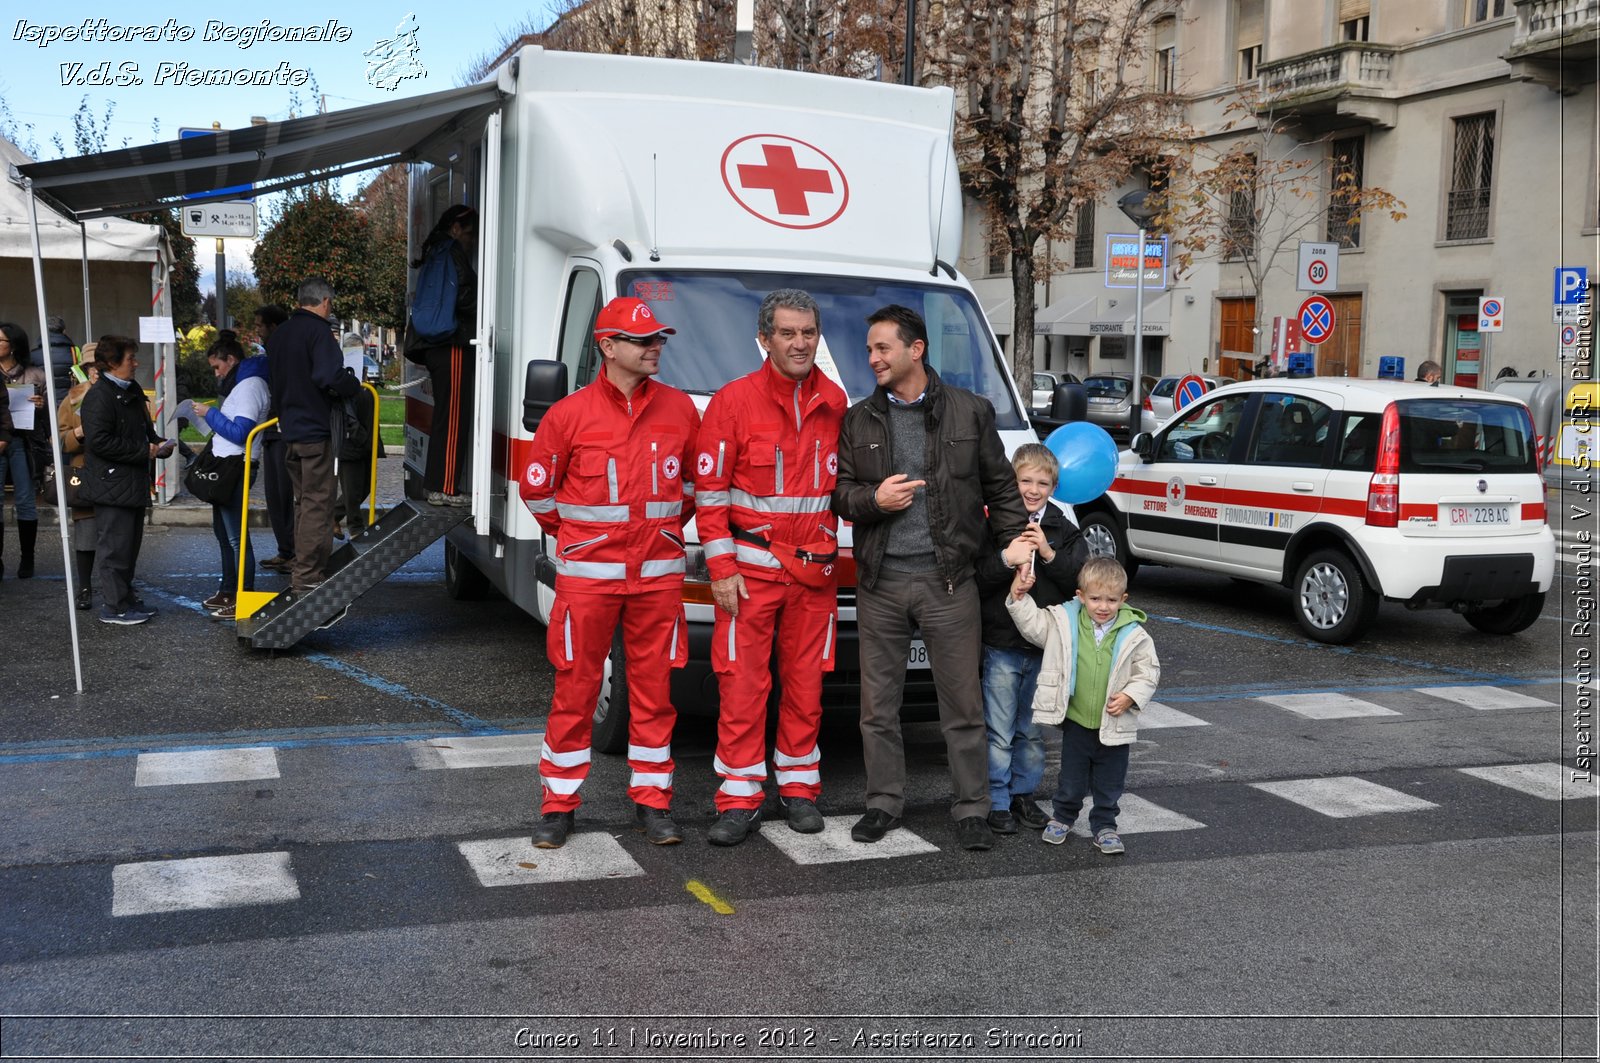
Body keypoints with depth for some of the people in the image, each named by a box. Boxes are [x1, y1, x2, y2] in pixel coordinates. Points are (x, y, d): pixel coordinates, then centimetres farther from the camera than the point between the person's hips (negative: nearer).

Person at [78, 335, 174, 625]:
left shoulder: (132, 392, 16)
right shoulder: (100, 396, -14)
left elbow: (144, 430, 27)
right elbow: (99, 441, -23)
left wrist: (158, 445, 5)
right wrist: (143, 451, -21)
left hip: (133, 482, 10)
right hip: (112, 484, -10)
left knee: (130, 544, 15)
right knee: (114, 545, -4)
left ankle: (125, 598, 25)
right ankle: (114, 606, 2)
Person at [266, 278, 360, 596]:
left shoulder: (279, 334, 15)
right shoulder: (318, 331, -13)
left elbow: (271, 379, 23)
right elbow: (332, 377, -25)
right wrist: (354, 386, -7)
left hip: (289, 430, 9)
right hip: (315, 430, -9)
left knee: (304, 501, 18)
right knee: (317, 504, -5)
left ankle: (301, 573, 23)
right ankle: (308, 578, -5)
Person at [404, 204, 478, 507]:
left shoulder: (436, 254, 22)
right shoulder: (453, 252, -7)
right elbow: (463, 297, -17)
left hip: (435, 345, 10)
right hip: (453, 344, -10)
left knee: (445, 415, 13)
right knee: (454, 416, -9)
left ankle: (437, 485, 16)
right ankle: (446, 488, -9)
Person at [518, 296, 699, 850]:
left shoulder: (679, 409, 4)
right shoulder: (570, 414, -4)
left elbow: (695, 478, 19)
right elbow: (537, 490, 6)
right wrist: (576, 535, 11)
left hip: (658, 573, 2)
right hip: (588, 573, -2)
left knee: (653, 686, 7)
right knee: (576, 687, 3)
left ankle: (652, 801, 19)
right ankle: (558, 803, 16)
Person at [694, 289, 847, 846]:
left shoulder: (835, 402, 6)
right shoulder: (733, 401, -5)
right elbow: (709, 492, -5)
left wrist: (836, 545, 11)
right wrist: (721, 568, -9)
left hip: (814, 570, 3)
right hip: (750, 568, -3)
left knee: (806, 683, 9)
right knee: (742, 684, -2)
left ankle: (799, 787, 22)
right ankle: (740, 801, 5)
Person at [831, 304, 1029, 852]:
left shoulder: (971, 412, 3)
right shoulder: (859, 420, 10)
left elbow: (1001, 489, 7)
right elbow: (840, 492, 11)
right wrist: (872, 500, -11)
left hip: (949, 581, -2)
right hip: (880, 583, 3)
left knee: (963, 703, 2)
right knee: (878, 704, 9)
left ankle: (972, 809, 12)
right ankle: (884, 802, 22)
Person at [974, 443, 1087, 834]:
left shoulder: (1064, 531, 6)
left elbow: (1081, 581, -3)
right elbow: (973, 579, -11)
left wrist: (1049, 554, -16)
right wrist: (1006, 560, -26)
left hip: (1046, 646, 3)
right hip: (1002, 644, -3)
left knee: (1033, 730, 14)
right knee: (1000, 731, 2)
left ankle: (1024, 794, 27)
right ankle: (998, 801, 12)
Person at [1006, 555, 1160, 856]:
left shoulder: (1133, 635, -9)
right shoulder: (1065, 621, -6)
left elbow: (1148, 672, -3)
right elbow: (1032, 624, 2)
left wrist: (1130, 696, -16)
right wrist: (1018, 597, -8)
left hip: (1114, 725, -1)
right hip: (1075, 721, 1)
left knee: (1109, 783, 12)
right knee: (1072, 778, 15)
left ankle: (1104, 825, 29)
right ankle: (1062, 816, 37)